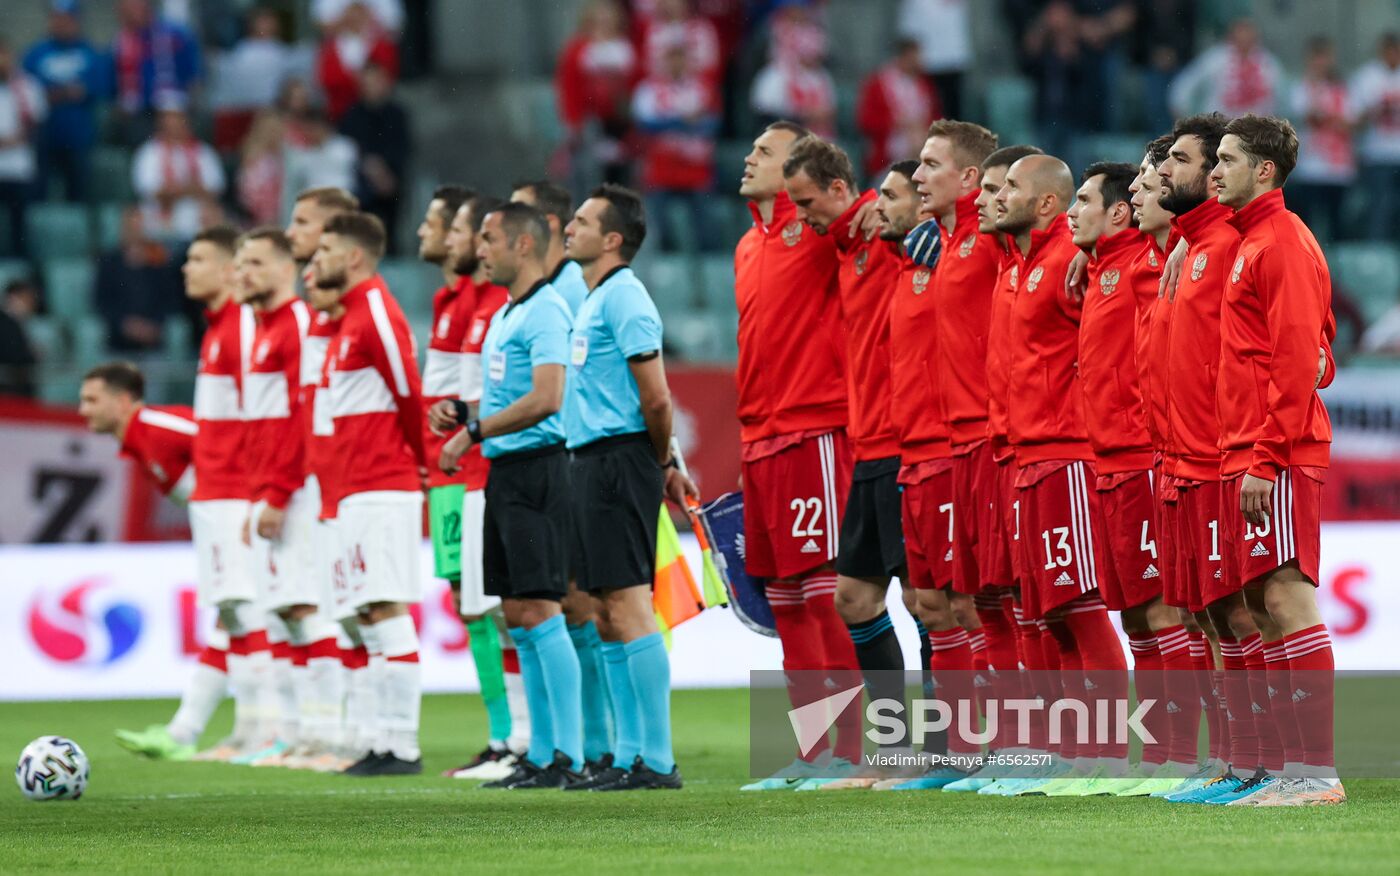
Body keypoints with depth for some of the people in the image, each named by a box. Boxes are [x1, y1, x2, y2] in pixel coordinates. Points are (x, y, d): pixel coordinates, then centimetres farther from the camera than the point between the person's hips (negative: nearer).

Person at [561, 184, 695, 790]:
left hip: (618, 460, -10)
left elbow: (655, 398, -15)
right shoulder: (594, 300, 18)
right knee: (609, 616, 10)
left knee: (629, 608, -12)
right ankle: (629, 756, 14)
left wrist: (661, 464, -2)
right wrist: (664, 465, 18)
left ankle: (657, 761, -13)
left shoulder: (624, 298, -12)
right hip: (591, 463, 10)